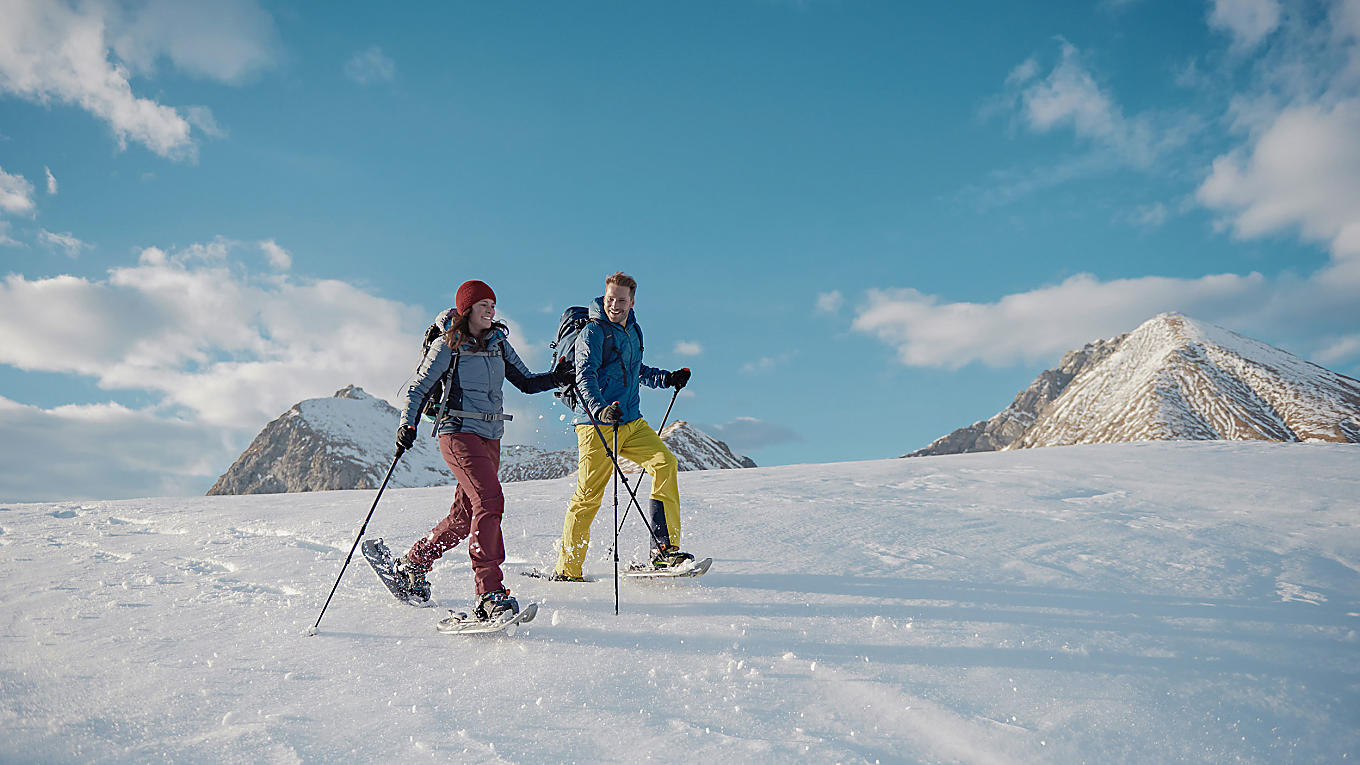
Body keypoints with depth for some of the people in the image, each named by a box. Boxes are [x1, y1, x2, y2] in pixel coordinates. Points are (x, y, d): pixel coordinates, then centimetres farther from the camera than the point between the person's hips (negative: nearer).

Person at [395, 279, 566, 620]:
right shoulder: (447, 346, -5)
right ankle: (489, 593, -21)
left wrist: (556, 378, -8)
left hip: (491, 436, 7)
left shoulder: (498, 343, 11)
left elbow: (526, 382, 10)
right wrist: (407, 425, -17)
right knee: (489, 502, -22)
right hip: (459, 432, -6)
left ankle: (413, 563, 33)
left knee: (465, 516, 11)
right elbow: (418, 388, -2)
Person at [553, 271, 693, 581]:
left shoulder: (633, 331, 18)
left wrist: (668, 379, 20)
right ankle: (567, 570, 7)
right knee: (589, 494, -6)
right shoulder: (592, 332, -5)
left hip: (631, 422, 6)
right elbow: (584, 377, -19)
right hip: (597, 425, -6)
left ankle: (665, 549, -9)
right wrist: (599, 408, -36)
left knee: (665, 462, -13)